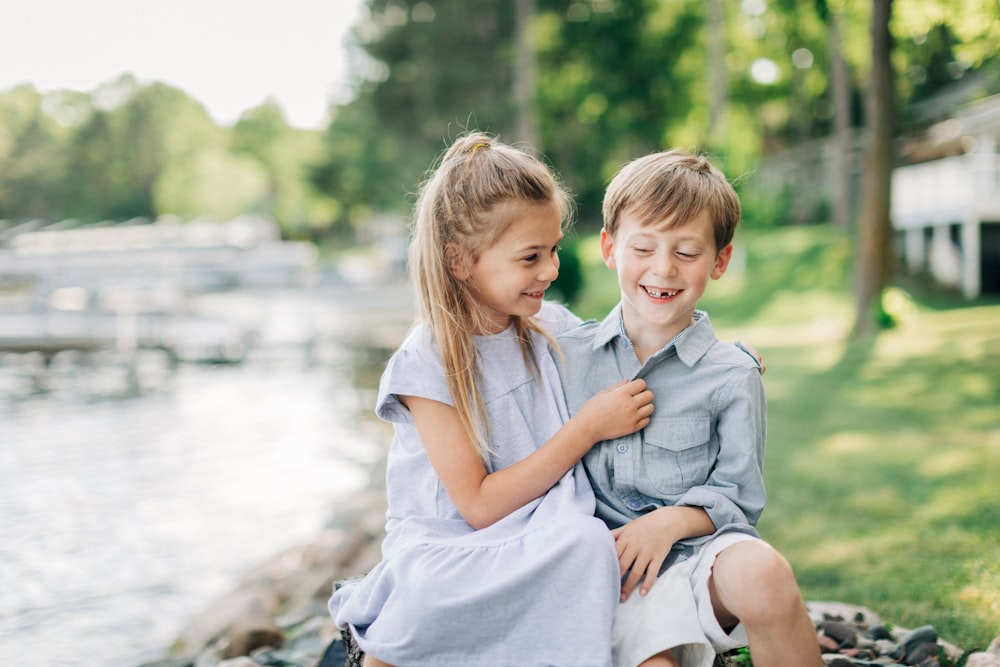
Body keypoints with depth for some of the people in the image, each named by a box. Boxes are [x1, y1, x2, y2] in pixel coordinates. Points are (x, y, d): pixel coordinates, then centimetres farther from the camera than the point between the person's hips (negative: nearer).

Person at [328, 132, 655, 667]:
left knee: (587, 541, -31)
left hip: (544, 541, 3)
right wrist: (588, 428, -15)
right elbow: (479, 505, -14)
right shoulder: (427, 364, -11)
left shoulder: (554, 329, 5)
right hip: (447, 550, -3)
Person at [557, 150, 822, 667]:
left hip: (700, 549, 0)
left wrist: (673, 519, -15)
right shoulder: (569, 355, 7)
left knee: (762, 574, -33)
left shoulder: (732, 376, 1)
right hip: (618, 572, 0)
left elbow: (738, 498, 2)